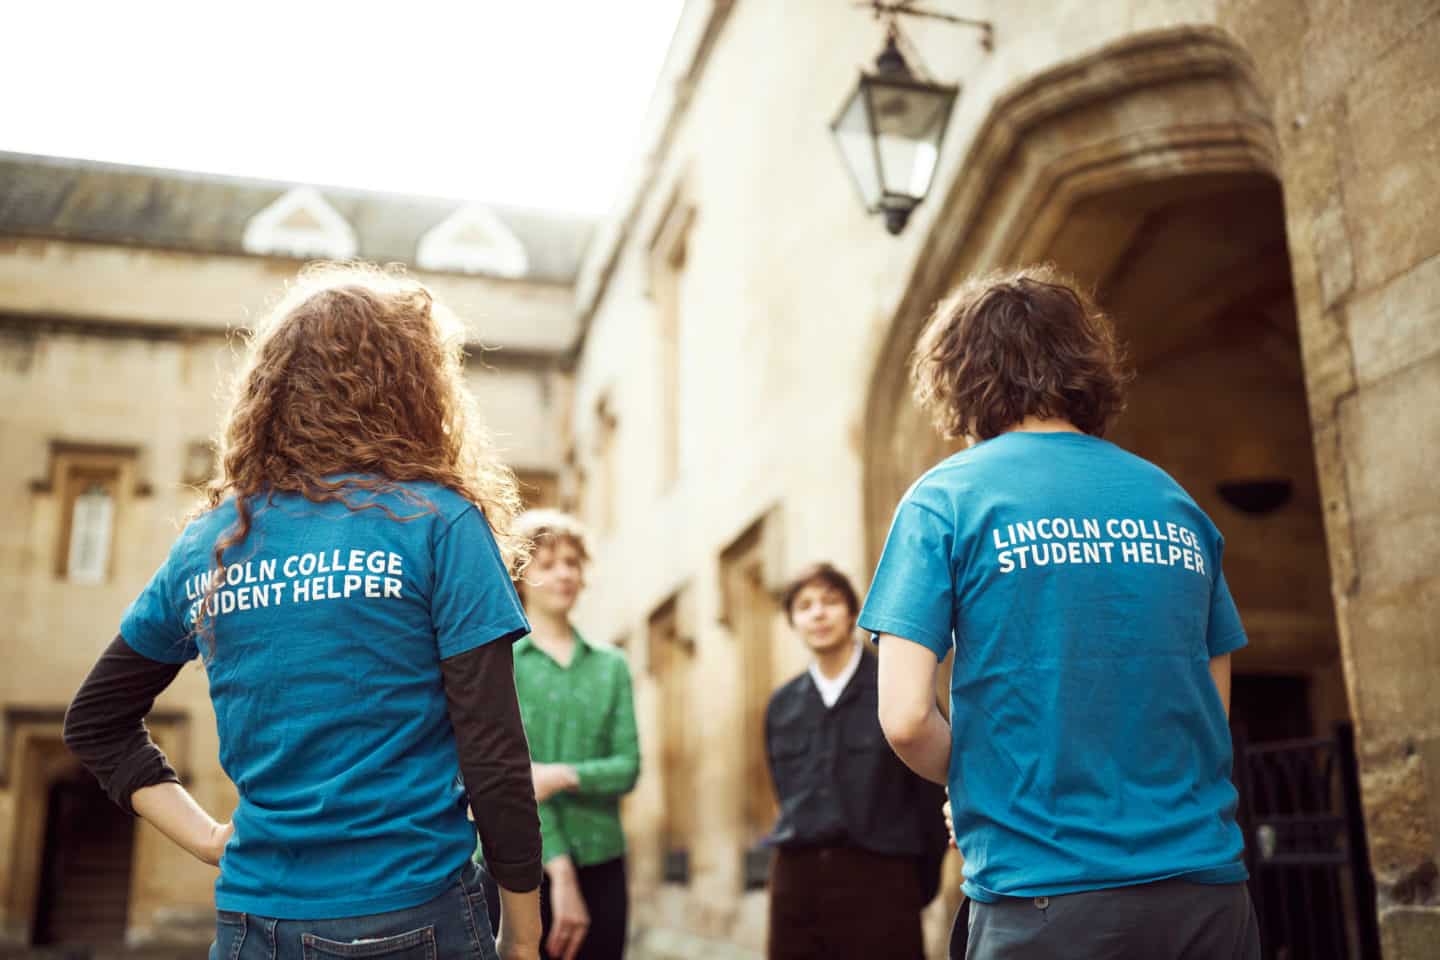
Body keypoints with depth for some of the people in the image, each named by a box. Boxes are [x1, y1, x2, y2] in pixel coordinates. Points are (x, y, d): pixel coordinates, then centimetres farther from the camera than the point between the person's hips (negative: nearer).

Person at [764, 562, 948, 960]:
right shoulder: (781, 704, 10)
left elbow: (932, 792, -2)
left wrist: (923, 882, 1)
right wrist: (809, 861, 14)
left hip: (878, 877, -4)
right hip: (796, 879, 4)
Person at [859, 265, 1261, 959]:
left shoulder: (947, 498, -5)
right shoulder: (1174, 500, 8)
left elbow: (905, 718, -12)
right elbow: (1213, 708, 13)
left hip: (1044, 899, -4)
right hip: (1206, 883, 4)